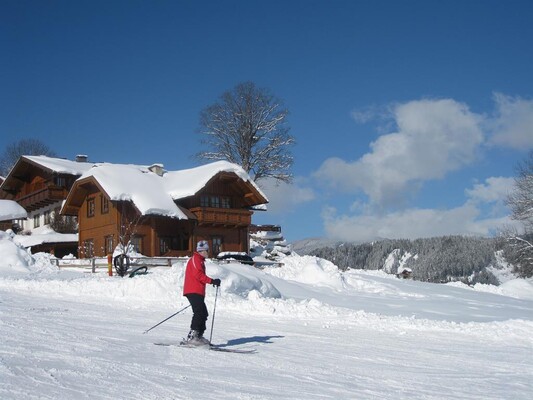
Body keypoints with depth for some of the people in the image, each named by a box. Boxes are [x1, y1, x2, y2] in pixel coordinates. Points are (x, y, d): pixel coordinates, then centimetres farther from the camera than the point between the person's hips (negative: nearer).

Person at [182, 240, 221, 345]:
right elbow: (198, 275, -19)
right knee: (200, 313, -17)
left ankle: (198, 336, 13)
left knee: (203, 314, 9)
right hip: (194, 291, -11)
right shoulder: (195, 259, -6)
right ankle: (192, 336, -20)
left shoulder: (200, 260, 25)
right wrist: (212, 281, -23)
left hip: (198, 292, 11)